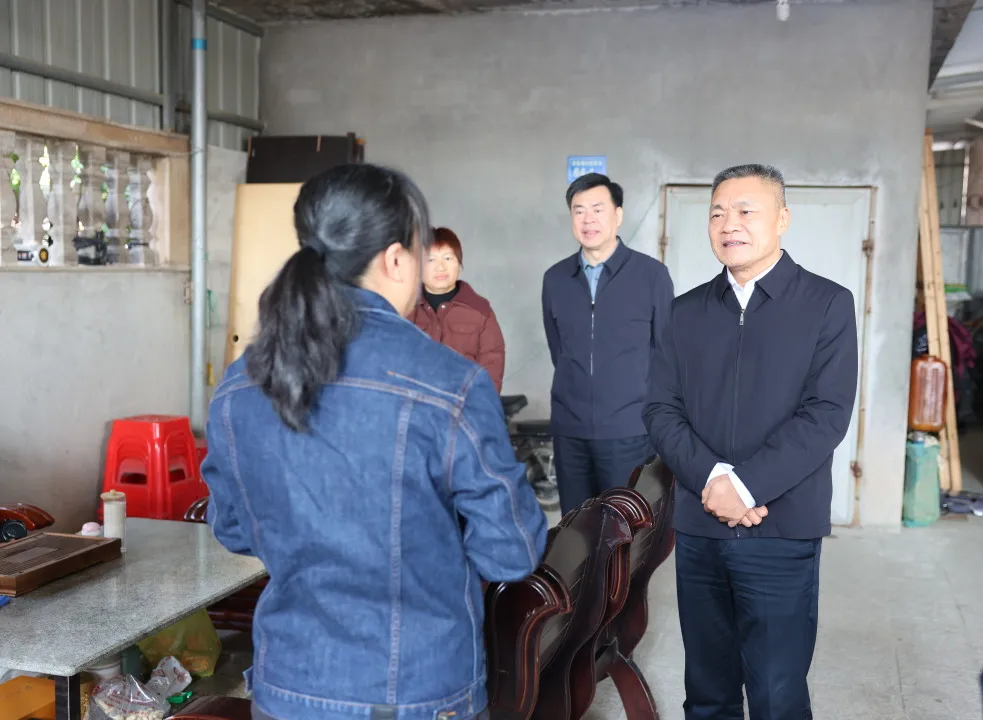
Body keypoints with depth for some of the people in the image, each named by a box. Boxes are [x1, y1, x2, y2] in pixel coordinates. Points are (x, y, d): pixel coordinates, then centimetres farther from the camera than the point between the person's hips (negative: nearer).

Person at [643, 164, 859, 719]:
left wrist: (747, 486, -17)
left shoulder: (828, 304, -1)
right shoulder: (689, 311, 10)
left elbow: (827, 414, -10)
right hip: (698, 529, 4)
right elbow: (662, 409, 3)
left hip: (783, 532, -3)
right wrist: (712, 480, -13)